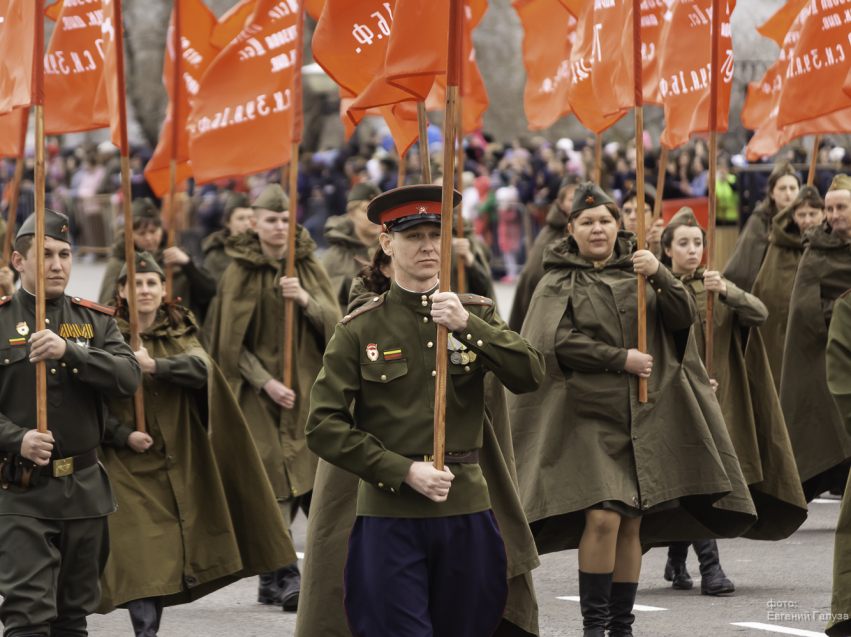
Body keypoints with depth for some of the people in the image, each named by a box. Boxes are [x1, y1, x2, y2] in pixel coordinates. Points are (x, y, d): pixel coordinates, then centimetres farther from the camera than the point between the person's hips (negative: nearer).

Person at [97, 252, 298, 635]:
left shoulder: (179, 333, 10)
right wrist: (123, 434, -17)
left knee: (169, 556, 6)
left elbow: (201, 367, -11)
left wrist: (154, 365, -26)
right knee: (141, 557, -13)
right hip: (130, 464, -4)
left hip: (178, 460, 4)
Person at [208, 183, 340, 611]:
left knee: (307, 475, -7)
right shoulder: (240, 273, 0)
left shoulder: (309, 267, 9)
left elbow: (333, 323, 4)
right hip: (260, 388, -3)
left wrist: (306, 300, -15)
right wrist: (266, 382, -11)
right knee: (275, 479, -10)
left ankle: (272, 577, 1)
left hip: (307, 384, 3)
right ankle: (283, 575, -9)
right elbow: (232, 341, -1)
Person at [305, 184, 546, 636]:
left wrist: (467, 325, -19)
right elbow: (324, 426, -4)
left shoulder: (475, 315, 8)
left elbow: (530, 377, -6)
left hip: (466, 508, 3)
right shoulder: (360, 330, 0)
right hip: (389, 513, -3)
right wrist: (405, 472, -12)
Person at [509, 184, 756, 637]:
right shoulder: (559, 283, 4)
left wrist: (659, 276, -18)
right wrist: (620, 359, -16)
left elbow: (684, 317, -1)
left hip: (646, 416, 3)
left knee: (631, 525, 4)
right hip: (588, 416, -3)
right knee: (603, 517, -16)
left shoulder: (638, 271, 12)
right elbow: (558, 343, -10)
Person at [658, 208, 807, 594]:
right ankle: (709, 566, -16)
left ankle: (677, 562, 24)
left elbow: (759, 314, -4)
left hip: (717, 395, 4)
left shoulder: (715, 285, 12)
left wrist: (726, 292, -22)